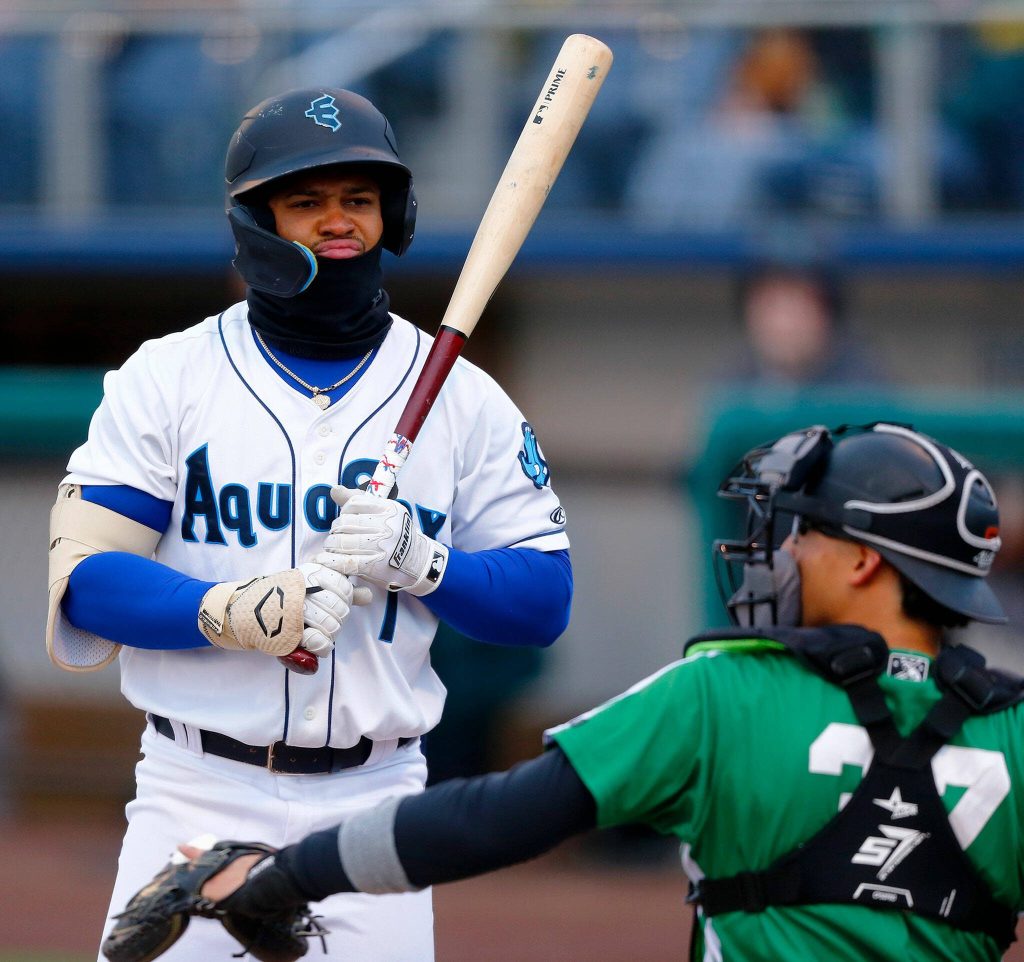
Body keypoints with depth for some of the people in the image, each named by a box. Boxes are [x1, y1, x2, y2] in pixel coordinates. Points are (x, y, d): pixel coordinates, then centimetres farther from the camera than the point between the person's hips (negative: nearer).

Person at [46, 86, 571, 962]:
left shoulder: (461, 397, 8)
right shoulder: (166, 379, 4)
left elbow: (544, 600, 5)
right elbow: (84, 578, -4)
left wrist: (420, 561, -14)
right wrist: (234, 614, -21)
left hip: (373, 805, 1)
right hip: (198, 796, -1)